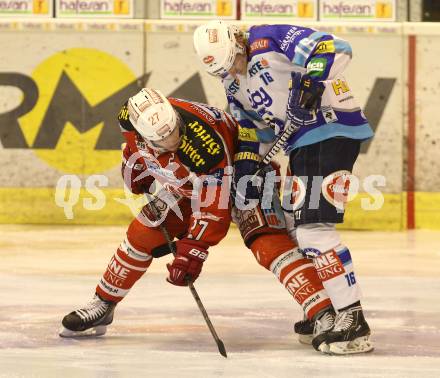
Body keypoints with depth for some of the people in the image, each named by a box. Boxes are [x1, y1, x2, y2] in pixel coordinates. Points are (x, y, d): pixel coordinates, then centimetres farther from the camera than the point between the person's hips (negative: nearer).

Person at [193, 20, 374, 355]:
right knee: (295, 227, 15)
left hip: (333, 130, -10)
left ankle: (354, 324, -16)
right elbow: (251, 128, 21)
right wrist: (246, 169, 11)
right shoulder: (233, 82, 13)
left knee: (313, 228, -17)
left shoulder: (270, 41, -14)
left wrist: (314, 80, -36)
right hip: (301, 143, 10)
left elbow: (336, 48, -21)